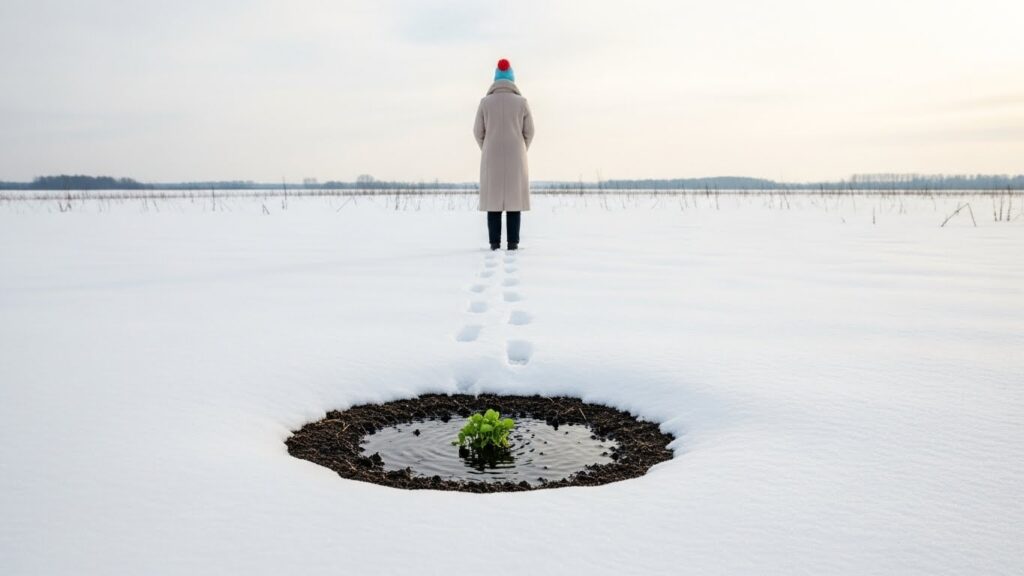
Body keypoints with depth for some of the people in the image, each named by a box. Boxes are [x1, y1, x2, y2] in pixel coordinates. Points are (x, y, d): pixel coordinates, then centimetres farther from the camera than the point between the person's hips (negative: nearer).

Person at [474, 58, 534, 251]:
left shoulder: (485, 102, 0)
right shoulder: (521, 102, -1)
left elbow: (478, 131, 3)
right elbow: (528, 132, 2)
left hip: (492, 158, 1)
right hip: (515, 158, 0)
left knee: (493, 198, 4)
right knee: (513, 198, 2)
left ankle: (495, 242, -1)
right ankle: (512, 242, -3)